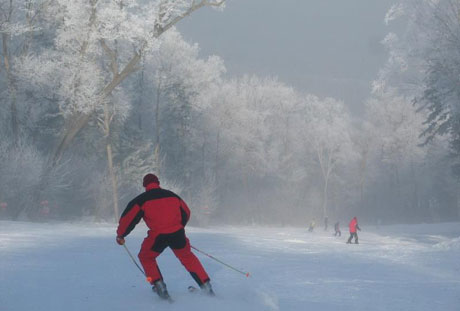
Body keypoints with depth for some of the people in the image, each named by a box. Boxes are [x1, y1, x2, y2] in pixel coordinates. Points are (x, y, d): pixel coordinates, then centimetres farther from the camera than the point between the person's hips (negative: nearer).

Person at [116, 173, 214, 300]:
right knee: (187, 257, 23)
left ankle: (159, 285, 7)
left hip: (158, 236, -3)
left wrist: (120, 235, 15)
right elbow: (186, 213, 25)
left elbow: (128, 217, 1)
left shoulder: (142, 199, 3)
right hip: (177, 233, 4)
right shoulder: (171, 195, 16)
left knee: (146, 257, 21)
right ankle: (206, 286, 20)